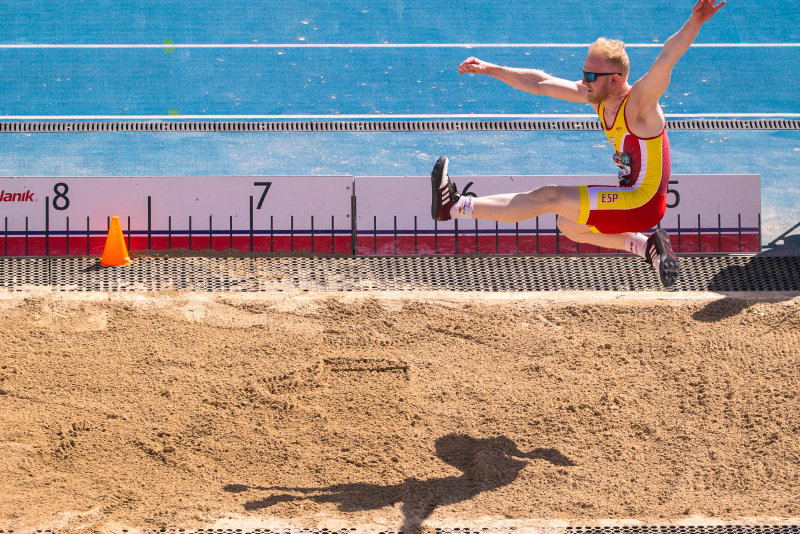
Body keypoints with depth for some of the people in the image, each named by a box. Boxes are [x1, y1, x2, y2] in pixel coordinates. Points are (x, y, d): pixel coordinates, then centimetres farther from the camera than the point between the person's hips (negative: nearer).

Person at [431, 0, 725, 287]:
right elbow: (541, 83, 8)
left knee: (550, 197, -10)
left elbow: (666, 58, -39)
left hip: (642, 203, -9)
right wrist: (491, 69, 6)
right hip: (630, 195, 9)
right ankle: (648, 246, 19)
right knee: (567, 226, 29)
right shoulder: (596, 95, 1)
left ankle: (455, 207, -3)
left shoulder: (639, 102, -22)